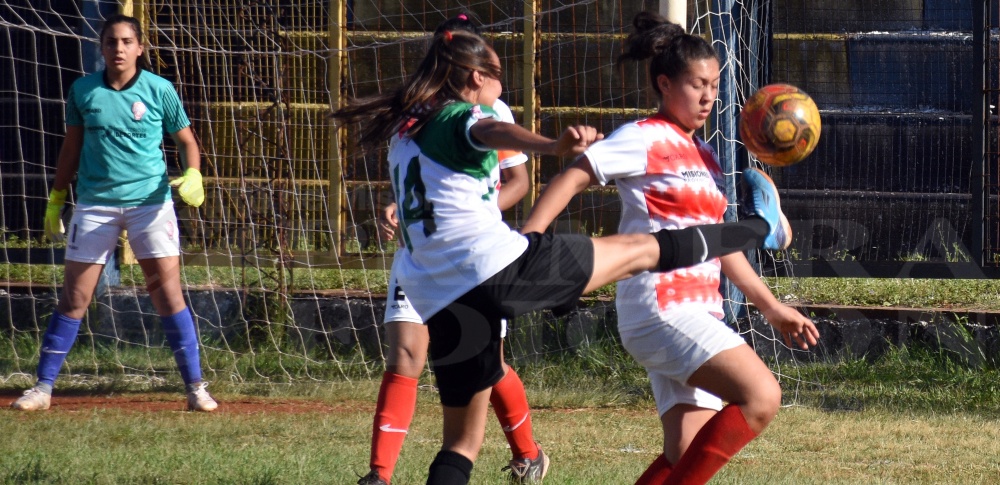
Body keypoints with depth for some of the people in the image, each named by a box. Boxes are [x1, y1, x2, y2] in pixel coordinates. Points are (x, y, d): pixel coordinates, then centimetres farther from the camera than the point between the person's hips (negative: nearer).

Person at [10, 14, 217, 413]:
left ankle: (195, 387, 0)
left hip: (150, 201, -1)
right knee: (73, 297, 0)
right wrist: (55, 201, 14)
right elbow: (71, 149, 13)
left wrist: (193, 175, -13)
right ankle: (43, 386, 7)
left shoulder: (159, 90, -2)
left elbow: (186, 140, 7)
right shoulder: (83, 91, 3)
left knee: (168, 294, -7)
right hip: (96, 203, 1)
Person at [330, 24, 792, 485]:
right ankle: (759, 227, 21)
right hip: (497, 263, -7)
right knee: (642, 249, 9)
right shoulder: (460, 118, -2)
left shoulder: (405, 131, 21)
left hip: (440, 300, 7)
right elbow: (494, 132, -28)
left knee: (461, 442, 12)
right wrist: (556, 146, -47)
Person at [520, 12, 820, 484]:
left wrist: (771, 307, 28)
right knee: (761, 396, -22)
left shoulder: (704, 156, 20)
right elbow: (571, 179, -11)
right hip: (661, 308, -9)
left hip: (697, 313, 9)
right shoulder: (645, 139, -4)